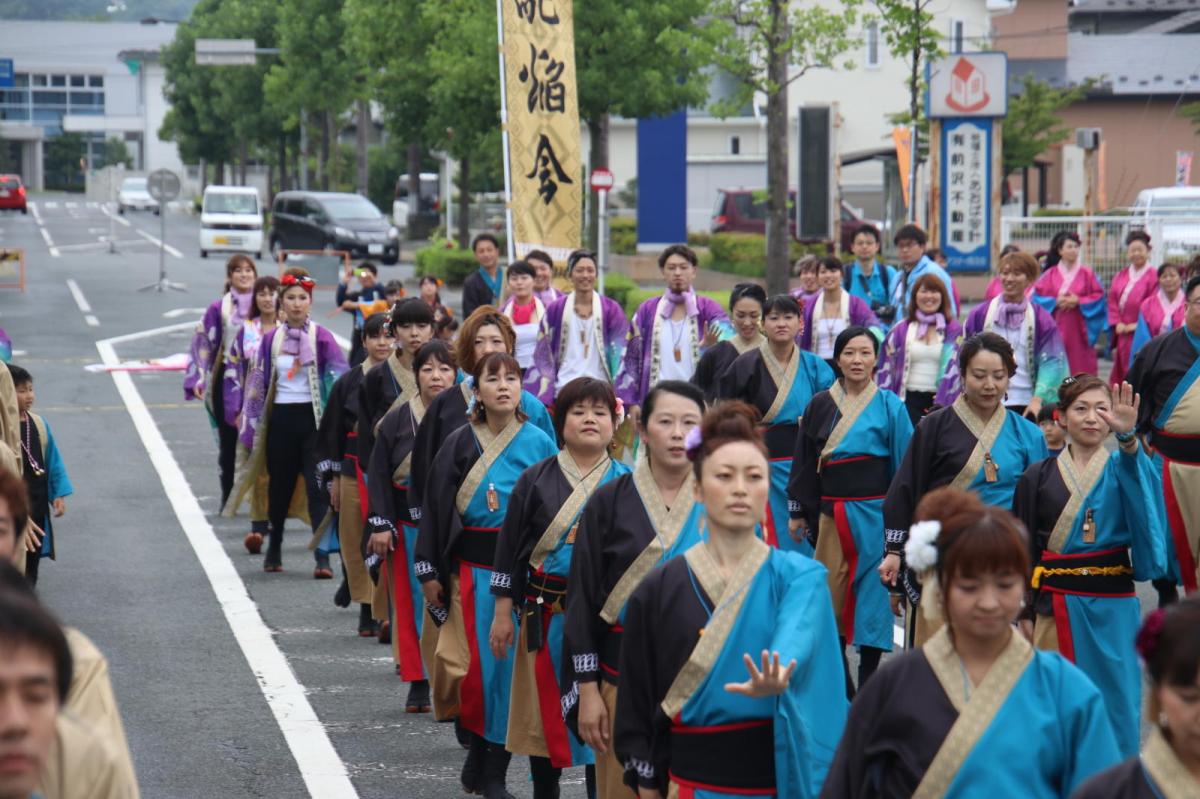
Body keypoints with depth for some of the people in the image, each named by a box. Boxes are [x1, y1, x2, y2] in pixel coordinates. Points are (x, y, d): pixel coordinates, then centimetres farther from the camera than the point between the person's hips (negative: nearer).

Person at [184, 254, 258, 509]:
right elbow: (203, 344, 1)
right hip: (227, 380, 0)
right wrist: (198, 379, -8)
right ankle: (227, 498, 14)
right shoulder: (218, 309, 1)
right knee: (228, 442, 5)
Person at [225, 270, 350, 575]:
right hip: (281, 420, 3)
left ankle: (323, 558, -10)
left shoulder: (321, 337, -2)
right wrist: (250, 431, 9)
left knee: (317, 489, -9)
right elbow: (258, 384, 11)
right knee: (280, 487, 12)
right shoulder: (271, 339, 7)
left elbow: (341, 378, -4)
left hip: (313, 419, -3)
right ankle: (274, 551, 30)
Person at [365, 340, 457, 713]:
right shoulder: (396, 421, 3)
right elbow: (378, 475, 4)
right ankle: (418, 683, 11)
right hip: (408, 525, 1)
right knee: (413, 602, 3)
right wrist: (380, 524, -3)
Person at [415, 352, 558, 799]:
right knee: (476, 661, -2)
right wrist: (430, 571, 0)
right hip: (471, 567, 1)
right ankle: (478, 749, 18)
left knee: (511, 663, -1)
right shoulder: (459, 444, 4)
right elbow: (435, 507, 5)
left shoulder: (539, 444, 1)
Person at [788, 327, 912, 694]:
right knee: (829, 595, 3)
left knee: (872, 596, 1)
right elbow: (804, 461, 12)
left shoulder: (890, 406, -1)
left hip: (874, 514, -3)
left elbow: (904, 467, 0)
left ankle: (867, 685, 11)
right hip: (830, 515, 3)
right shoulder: (820, 405, 7)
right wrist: (797, 511, 9)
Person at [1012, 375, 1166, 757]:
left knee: (1115, 710, 1)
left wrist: (1128, 438, -38)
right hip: (1056, 609, 0)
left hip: (1113, 610, 0)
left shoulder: (1122, 470, 6)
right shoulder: (1038, 477, 7)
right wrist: (1022, 615, 0)